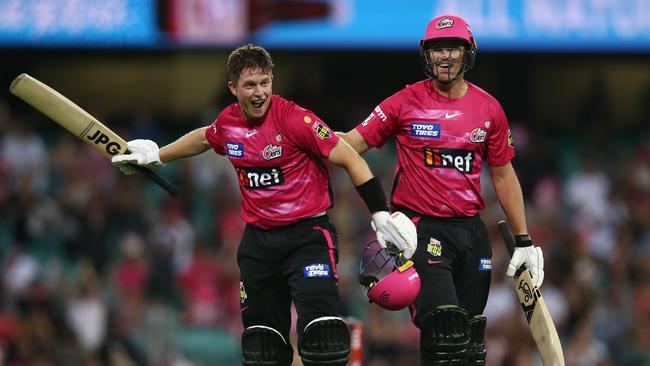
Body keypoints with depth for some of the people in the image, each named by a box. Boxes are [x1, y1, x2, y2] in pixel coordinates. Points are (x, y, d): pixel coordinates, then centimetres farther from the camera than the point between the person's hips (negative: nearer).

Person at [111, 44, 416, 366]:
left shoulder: (293, 119, -17)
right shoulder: (227, 123, 1)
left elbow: (349, 158, -15)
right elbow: (203, 138, 27)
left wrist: (381, 215, -18)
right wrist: (156, 156, 36)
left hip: (307, 234, -6)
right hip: (258, 239, 6)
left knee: (321, 330, -22)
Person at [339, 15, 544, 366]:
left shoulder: (488, 109, 7)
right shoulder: (405, 102, -2)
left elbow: (503, 176, 14)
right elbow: (353, 143, -5)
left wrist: (523, 241, 13)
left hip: (470, 229, 4)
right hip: (420, 227, -4)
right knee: (444, 328, -19)